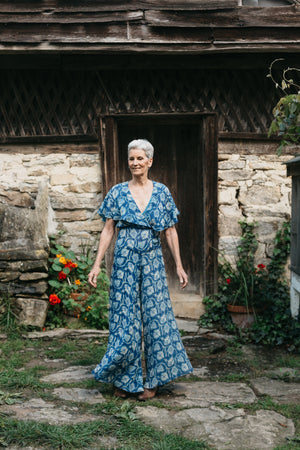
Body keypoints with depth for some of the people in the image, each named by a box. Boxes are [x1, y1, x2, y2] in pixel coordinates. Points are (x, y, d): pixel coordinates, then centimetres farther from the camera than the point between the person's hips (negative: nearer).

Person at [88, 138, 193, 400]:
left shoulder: (161, 192, 6)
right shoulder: (118, 192, 4)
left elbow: (170, 231, 7)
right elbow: (108, 231, 4)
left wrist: (179, 266, 4)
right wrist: (97, 264, -1)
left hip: (152, 261, 1)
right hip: (125, 260, -1)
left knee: (156, 317, 1)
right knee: (125, 318, 1)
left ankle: (152, 381, 14)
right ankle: (124, 379, 16)